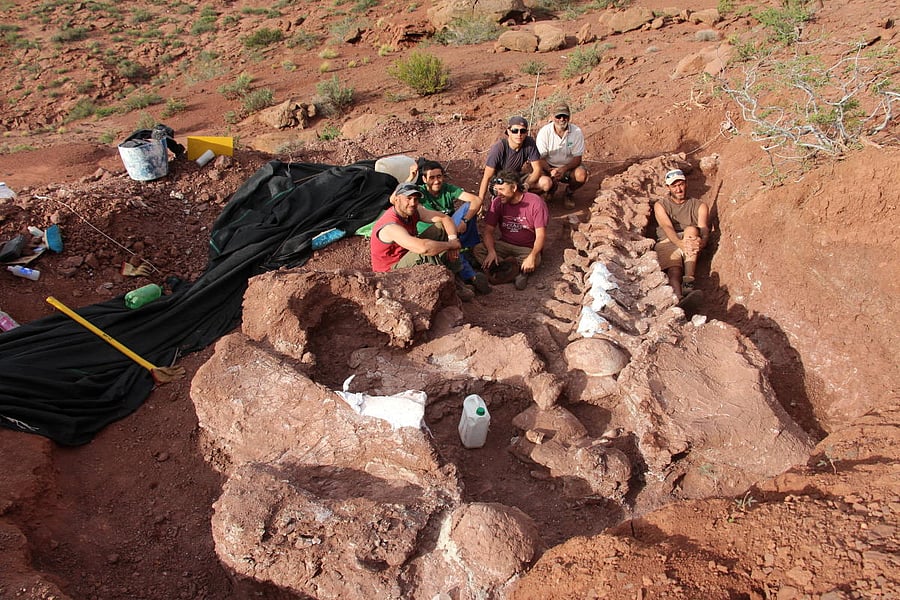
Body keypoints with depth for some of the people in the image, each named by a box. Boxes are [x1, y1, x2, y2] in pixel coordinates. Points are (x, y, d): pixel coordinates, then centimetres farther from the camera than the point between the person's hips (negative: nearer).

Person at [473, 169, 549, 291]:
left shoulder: (535, 202, -15)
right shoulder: (498, 202, -4)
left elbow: (540, 235, -17)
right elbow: (488, 230, -6)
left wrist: (532, 256, -34)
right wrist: (491, 251, -25)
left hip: (527, 248, -4)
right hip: (505, 244, 4)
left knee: (534, 262, -37)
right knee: (478, 250, -22)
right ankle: (518, 271, -25)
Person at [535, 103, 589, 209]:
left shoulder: (577, 132, -11)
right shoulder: (544, 132, -14)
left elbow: (577, 158, -10)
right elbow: (540, 158, -12)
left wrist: (564, 169, -29)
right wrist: (551, 171, -32)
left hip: (569, 166, 1)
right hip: (549, 167, -1)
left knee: (582, 174, -31)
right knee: (544, 183, -33)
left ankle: (569, 193, 6)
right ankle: (552, 188, 11)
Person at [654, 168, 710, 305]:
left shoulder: (699, 206, 18)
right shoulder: (660, 205, 14)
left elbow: (704, 229, -2)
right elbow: (667, 227, -6)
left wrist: (702, 241, -29)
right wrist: (680, 243, -29)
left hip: (691, 242, 1)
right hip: (667, 242, -1)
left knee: (691, 230, -34)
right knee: (674, 270, -31)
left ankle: (688, 282, -47)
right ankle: (678, 298, -63)